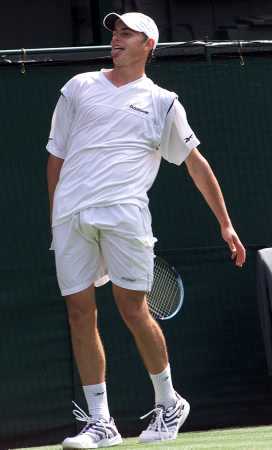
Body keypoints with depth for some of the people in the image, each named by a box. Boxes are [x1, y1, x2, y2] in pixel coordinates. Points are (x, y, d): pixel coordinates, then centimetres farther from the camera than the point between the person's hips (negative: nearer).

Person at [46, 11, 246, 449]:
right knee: (80, 313, 0)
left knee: (133, 311, -7)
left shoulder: (162, 102, 11)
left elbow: (196, 163, 15)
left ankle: (169, 403, 13)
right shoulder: (79, 87, 17)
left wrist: (225, 224, 13)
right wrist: (56, 218, 13)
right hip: (70, 215, 3)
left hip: (123, 213, -3)